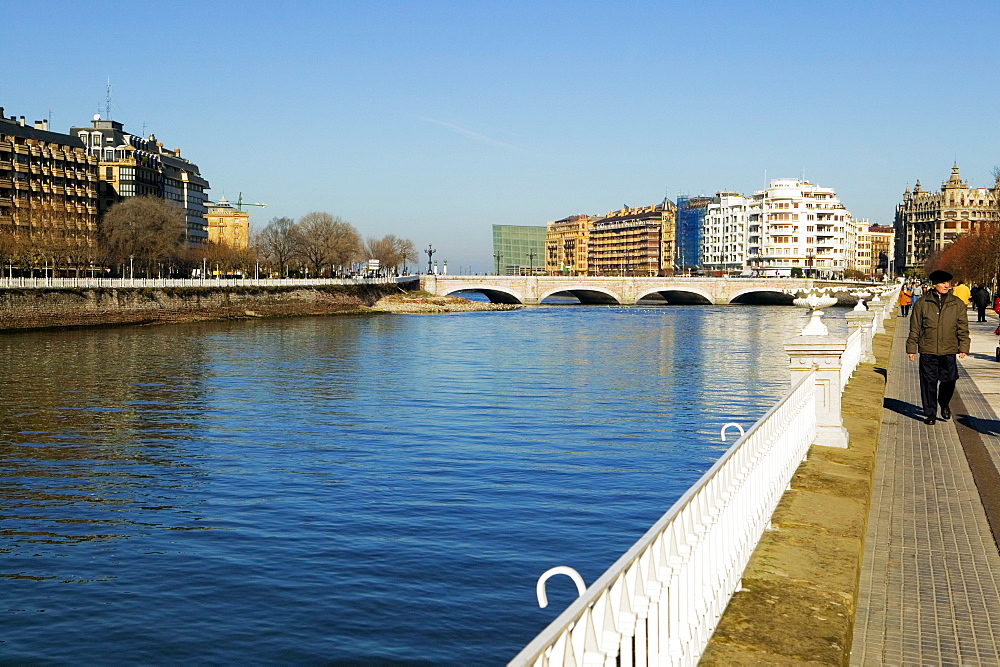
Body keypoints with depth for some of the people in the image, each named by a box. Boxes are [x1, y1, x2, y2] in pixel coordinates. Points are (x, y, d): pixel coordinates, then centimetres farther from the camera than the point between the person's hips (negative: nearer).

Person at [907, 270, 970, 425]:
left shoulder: (957, 304, 6)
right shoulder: (922, 303, 1)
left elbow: (963, 328, 10)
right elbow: (915, 328, 4)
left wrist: (963, 347, 4)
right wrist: (911, 348, 3)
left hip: (949, 350, 1)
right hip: (927, 350, -1)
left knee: (949, 380, 2)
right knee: (929, 382, 2)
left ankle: (944, 405, 31)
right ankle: (930, 413, 14)